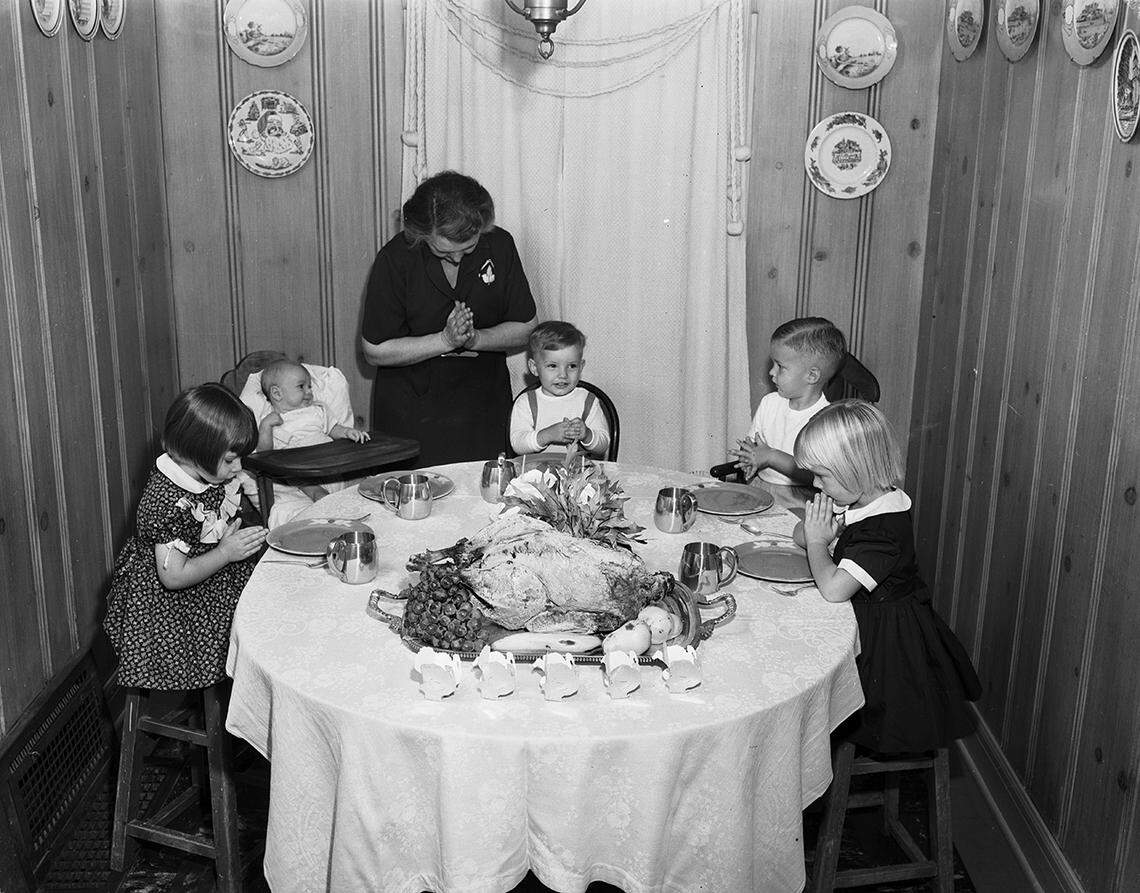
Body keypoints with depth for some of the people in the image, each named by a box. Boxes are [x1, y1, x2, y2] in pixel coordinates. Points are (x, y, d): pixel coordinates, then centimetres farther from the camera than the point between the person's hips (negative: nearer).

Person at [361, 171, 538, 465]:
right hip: (411, 407, -2)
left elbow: (524, 328, 0)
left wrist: (473, 338, -18)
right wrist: (446, 340, -21)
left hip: (484, 405, 2)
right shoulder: (395, 260, -17)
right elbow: (374, 351, -13)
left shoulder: (499, 245, -9)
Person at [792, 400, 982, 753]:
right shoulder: (859, 501, 0)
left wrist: (817, 541, -20)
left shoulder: (884, 529, -29)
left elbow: (833, 587, -37)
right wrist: (813, 529, -12)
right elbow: (801, 534, 11)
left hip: (888, 641, -9)